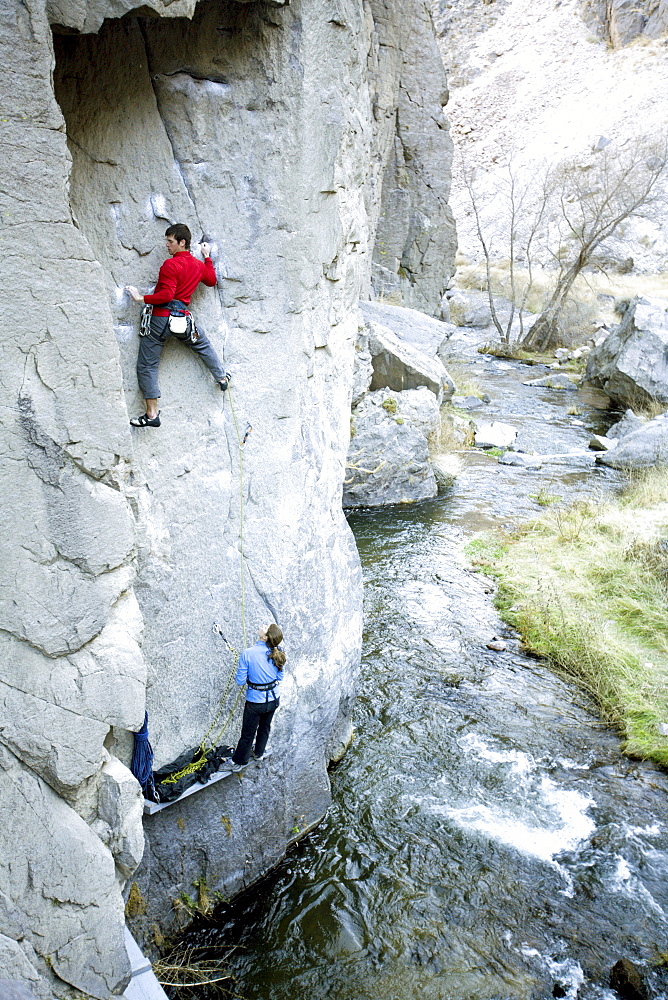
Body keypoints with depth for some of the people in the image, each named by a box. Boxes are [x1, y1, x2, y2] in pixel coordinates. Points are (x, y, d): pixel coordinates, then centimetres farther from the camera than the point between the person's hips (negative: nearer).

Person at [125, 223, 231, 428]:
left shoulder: (171, 264, -11)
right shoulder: (199, 265, 10)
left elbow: (166, 295, -19)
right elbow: (211, 280, 31)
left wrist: (142, 298, -15)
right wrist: (207, 257, 39)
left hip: (160, 317, -5)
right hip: (182, 317, 6)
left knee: (146, 366, 0)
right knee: (202, 344, 33)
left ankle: (152, 414, -2)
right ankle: (222, 378, 47)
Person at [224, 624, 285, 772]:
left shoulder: (247, 654, -25)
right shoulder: (277, 654, -12)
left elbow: (240, 681, -17)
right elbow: (280, 677, 0)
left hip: (255, 701, -4)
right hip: (273, 699, 4)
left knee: (248, 733, 15)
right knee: (265, 727, 28)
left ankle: (238, 762, 35)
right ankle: (259, 753, 51)